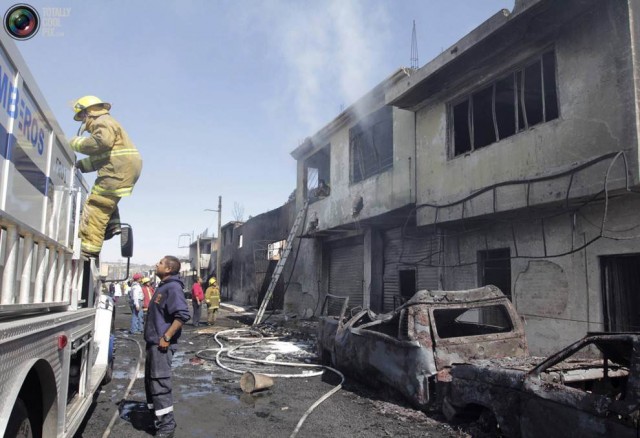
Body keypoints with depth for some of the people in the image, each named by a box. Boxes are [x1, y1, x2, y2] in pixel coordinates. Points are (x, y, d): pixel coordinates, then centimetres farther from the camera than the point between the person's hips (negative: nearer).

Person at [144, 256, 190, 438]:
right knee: (150, 380, 18)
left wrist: (166, 337, -25)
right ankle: (156, 416, 32)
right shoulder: (163, 286, 14)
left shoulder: (173, 287, -17)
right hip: (153, 342, 10)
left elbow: (182, 315, -27)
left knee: (160, 383, -6)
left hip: (161, 344, -10)